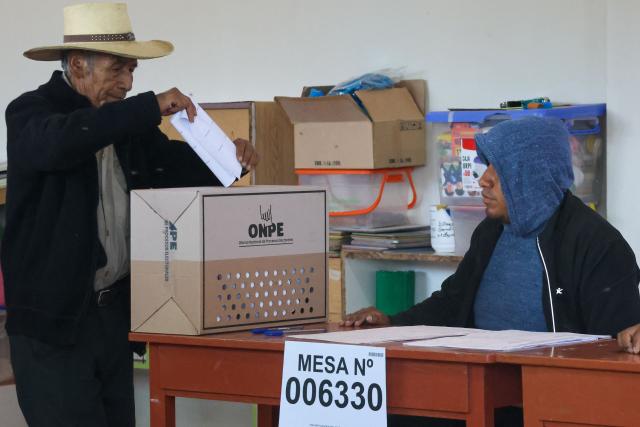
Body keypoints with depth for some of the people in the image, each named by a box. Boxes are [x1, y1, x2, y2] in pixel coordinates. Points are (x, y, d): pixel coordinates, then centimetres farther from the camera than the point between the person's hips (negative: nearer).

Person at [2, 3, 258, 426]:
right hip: (53, 317, -7)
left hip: (115, 309, 7)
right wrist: (151, 107, -31)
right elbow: (59, 141, -33)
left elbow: (172, 162, 22)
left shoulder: (126, 122, 11)